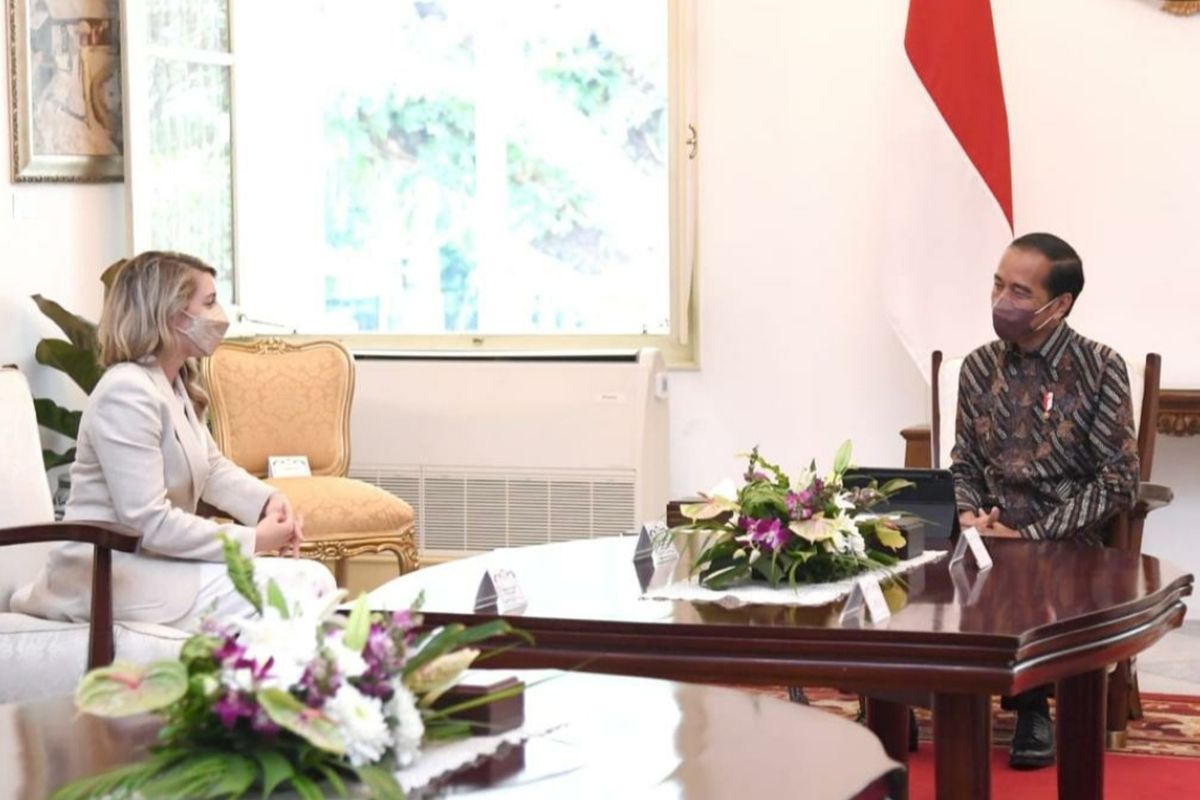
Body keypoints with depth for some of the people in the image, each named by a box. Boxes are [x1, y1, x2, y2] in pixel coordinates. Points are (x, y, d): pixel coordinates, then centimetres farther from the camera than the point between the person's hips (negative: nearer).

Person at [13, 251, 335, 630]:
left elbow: (213, 468, 20)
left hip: (157, 560, 10)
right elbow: (149, 523, -25)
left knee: (315, 579, 1)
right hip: (115, 578, -10)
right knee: (301, 591, -19)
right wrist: (251, 540, -18)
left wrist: (268, 500, -1)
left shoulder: (176, 384, 12)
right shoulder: (128, 393, -21)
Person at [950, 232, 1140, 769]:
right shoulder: (979, 367, 7)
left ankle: (1030, 705, -7)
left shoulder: (1099, 369, -7)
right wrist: (969, 517, -9)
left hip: (1067, 545, -4)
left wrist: (1029, 537, -16)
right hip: (990, 537, 4)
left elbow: (1118, 482, -10)